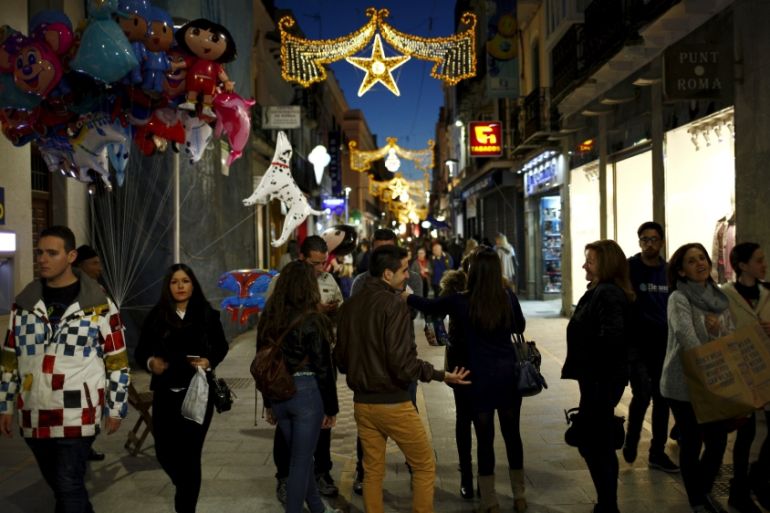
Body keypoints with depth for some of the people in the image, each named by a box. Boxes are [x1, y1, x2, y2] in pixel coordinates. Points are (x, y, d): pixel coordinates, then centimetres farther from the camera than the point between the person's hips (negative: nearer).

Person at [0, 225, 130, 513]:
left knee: (69, 486, -5)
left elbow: (117, 362, -2)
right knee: (59, 484, 18)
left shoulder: (99, 305, -6)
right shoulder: (24, 303, 6)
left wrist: (115, 409, -2)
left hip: (77, 414, -5)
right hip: (33, 414, 5)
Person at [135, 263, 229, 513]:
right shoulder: (156, 316, 0)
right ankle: (185, 487, 42)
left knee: (190, 452, 1)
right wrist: (150, 362, -15)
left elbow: (221, 347, 8)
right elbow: (140, 351, 5)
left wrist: (210, 361, -11)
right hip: (165, 392, 2)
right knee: (164, 451, 8)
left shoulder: (207, 315, -2)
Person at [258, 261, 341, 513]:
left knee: (300, 455, 21)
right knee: (301, 461, 5)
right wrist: (331, 408, -1)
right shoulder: (312, 321, -13)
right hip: (307, 393, -6)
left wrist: (269, 403, 18)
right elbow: (323, 369, -11)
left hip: (278, 394, 6)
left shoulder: (268, 318, 3)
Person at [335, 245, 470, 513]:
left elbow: (340, 358, 9)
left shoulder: (349, 306, 2)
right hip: (393, 403, -6)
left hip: (362, 403, 6)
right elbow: (403, 363, -22)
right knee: (425, 466, 12)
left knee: (372, 471, 18)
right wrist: (443, 375, -11)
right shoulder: (394, 305, -18)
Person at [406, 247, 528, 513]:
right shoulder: (509, 297, -4)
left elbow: (428, 306, 6)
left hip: (481, 377, -3)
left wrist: (405, 296, 22)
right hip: (509, 373, 3)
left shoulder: (460, 301, -10)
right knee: (512, 434, 16)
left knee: (485, 438, 9)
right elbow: (520, 327, 12)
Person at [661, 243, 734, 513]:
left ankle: (706, 491, 36)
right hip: (683, 383, -6)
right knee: (692, 443, 5)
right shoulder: (678, 298, -13)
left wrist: (717, 330, -14)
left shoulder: (720, 298, 7)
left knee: (718, 440, 11)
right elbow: (686, 337, -25)